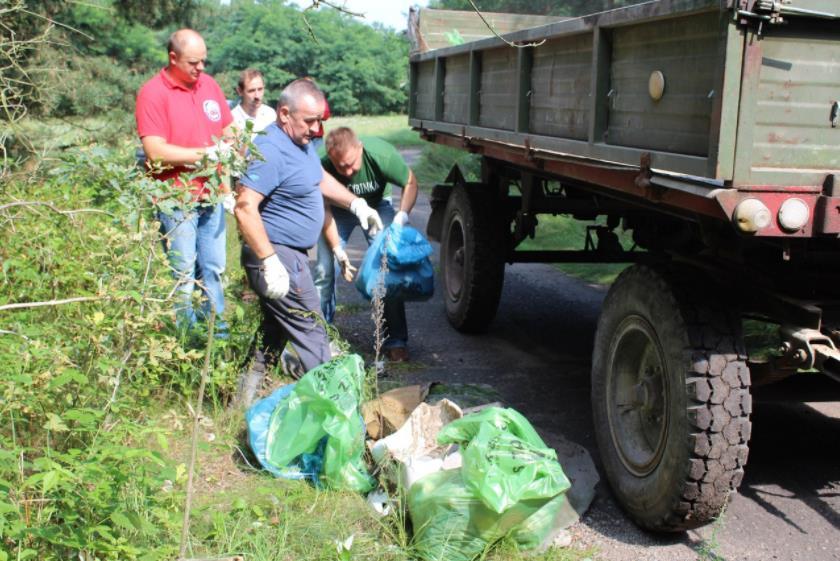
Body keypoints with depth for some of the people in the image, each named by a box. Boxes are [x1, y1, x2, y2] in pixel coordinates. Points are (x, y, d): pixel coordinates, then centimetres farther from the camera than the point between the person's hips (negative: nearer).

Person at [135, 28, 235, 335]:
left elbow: (228, 133, 17)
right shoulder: (153, 92, -10)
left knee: (213, 270, 12)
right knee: (183, 276, -2)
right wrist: (207, 153, -14)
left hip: (211, 197, 6)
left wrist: (227, 187, 10)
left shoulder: (209, 84, 8)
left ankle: (218, 334, 23)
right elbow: (155, 151, -17)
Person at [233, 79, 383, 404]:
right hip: (277, 258, -11)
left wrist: (355, 203, 20)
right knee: (312, 335, -5)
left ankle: (245, 402, 27)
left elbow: (320, 181, 30)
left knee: (274, 334, 18)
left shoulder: (302, 142, 12)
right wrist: (270, 261, -32)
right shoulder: (270, 150, -22)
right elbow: (245, 207, -30)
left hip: (290, 255, 11)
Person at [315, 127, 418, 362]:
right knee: (324, 269, -10)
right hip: (338, 209, 0)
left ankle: (395, 341, 1)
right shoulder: (324, 167, -33)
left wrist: (401, 215, -31)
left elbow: (410, 183, -16)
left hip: (376, 206, 0)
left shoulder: (381, 154, -34)